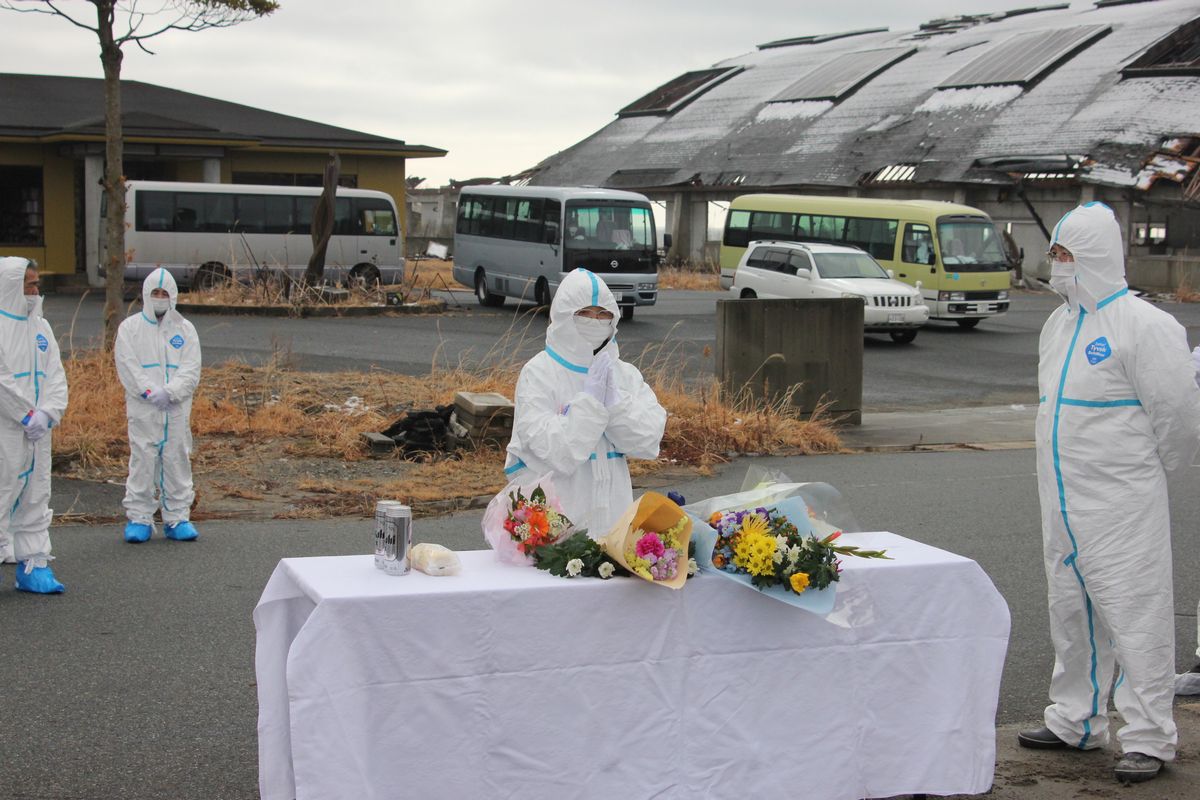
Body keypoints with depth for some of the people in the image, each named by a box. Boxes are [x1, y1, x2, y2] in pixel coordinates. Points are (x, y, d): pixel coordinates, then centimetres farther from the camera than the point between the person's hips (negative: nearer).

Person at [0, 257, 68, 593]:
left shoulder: (41, 328, 12)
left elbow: (56, 377, 8)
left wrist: (46, 414, -7)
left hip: (36, 432, 7)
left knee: (35, 501, 11)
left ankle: (34, 565, 18)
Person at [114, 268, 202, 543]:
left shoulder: (185, 330, 10)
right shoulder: (130, 328, 6)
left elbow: (191, 370, 1)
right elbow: (128, 368, -3)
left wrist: (170, 392, -15)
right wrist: (150, 392, -16)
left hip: (177, 409, 2)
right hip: (142, 409, -2)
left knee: (177, 461, 5)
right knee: (142, 461, -1)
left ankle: (177, 518, 13)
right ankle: (139, 518, 7)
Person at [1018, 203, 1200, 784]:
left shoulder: (1143, 326, -15)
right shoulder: (1059, 324, 12)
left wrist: (1153, 469, 2)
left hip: (1122, 503, -8)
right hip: (1062, 499, 8)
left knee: (1134, 613, -4)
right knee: (1071, 612, 16)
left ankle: (1147, 738, 5)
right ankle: (1074, 722, 29)